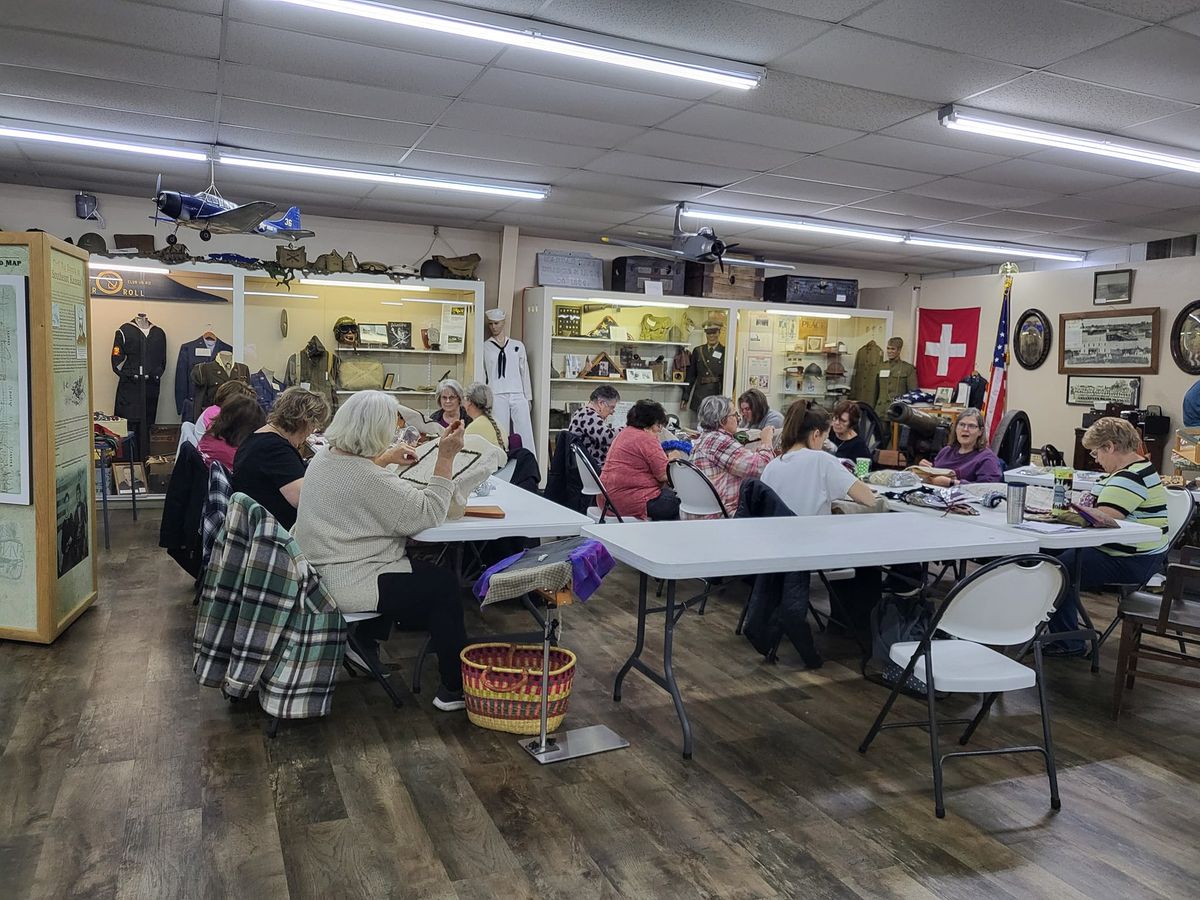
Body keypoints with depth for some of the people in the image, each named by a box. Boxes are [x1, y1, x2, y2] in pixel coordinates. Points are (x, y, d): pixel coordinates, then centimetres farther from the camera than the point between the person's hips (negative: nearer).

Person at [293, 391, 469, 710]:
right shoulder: (370, 480, -27)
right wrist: (446, 458, -22)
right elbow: (427, 515, -23)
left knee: (418, 566, 28)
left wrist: (384, 459, 23)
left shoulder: (325, 457, 3)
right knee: (444, 582, 2)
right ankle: (454, 688, 8)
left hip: (321, 572, 10)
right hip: (344, 586, -10)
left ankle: (365, 642, 35)